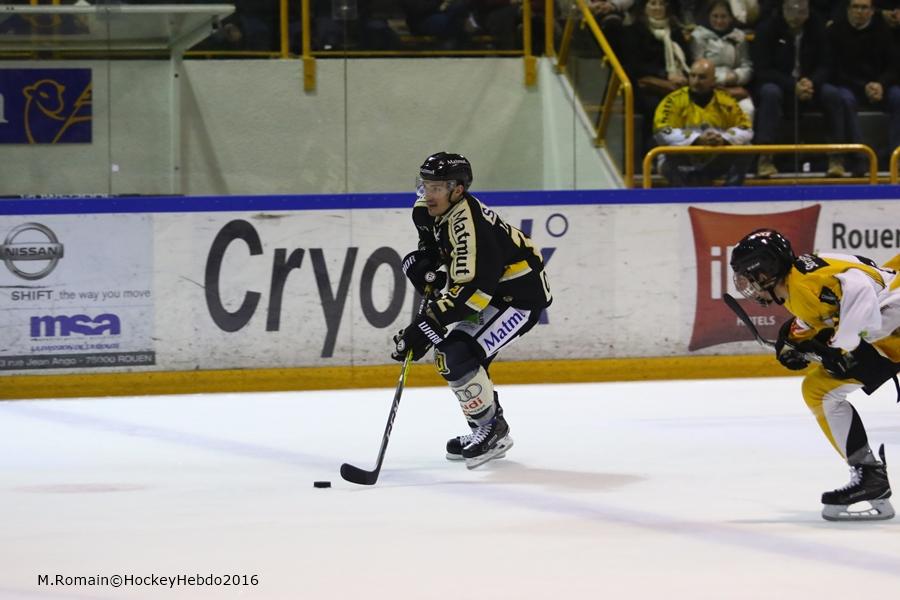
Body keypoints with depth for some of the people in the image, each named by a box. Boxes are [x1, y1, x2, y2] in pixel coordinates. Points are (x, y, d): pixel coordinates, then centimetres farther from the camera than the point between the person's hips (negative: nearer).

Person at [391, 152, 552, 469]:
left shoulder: (468, 225, -31)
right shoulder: (428, 211, -2)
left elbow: (469, 290, -35)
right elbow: (432, 240, 23)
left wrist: (425, 327, -36)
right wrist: (426, 264, 1)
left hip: (522, 296, -11)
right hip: (491, 291, 11)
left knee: (461, 356, -21)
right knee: (447, 353, 12)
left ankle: (493, 429, -6)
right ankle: (484, 431, 24)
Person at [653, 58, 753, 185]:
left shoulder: (725, 101, -2)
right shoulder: (674, 101, -13)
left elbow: (746, 129, -5)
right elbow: (662, 133, -24)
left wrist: (724, 138, -27)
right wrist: (697, 139, -35)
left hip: (712, 165, 3)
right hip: (682, 166, -3)